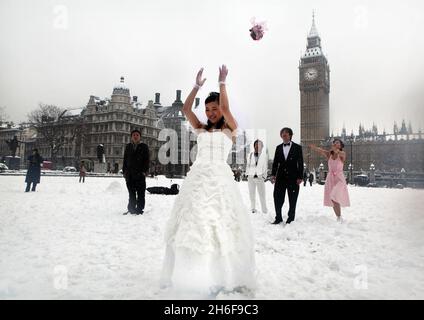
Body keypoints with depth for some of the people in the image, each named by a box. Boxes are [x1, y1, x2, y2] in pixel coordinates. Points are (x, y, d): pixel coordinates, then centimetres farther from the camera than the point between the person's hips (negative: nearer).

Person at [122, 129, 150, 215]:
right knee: (131, 193, 10)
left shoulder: (144, 147, 5)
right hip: (129, 175, 3)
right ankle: (132, 209, 18)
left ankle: (140, 209, 5)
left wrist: (144, 171, -10)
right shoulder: (128, 147, 14)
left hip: (140, 174, -3)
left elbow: (147, 160, 0)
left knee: (141, 193, -1)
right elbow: (125, 160, 15)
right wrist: (124, 171, 7)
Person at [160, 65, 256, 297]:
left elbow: (225, 108, -6)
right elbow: (186, 109, 8)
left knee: (220, 226, -4)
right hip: (197, 177, 4)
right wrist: (197, 85, 7)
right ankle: (194, 276, 14)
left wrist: (222, 82, 3)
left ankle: (224, 277, 5)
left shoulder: (230, 129, 8)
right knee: (194, 225, 4)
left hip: (219, 178, -4)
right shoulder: (201, 129, 17)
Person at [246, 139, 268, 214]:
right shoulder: (251, 155, 9)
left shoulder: (264, 155, 3)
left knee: (262, 194, -3)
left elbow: (265, 166, 5)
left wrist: (264, 176, 0)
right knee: (251, 194, 6)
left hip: (260, 177, -2)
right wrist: (247, 174, 7)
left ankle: (264, 211, 6)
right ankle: (253, 209, 17)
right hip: (251, 177, 3)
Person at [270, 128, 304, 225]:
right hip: (281, 177, 3)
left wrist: (300, 177, -7)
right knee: (277, 198, 0)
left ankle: (291, 218, 19)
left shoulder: (297, 147, 2)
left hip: (293, 177, -2)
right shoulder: (278, 148, 11)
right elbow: (275, 162, 9)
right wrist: (273, 174, -1)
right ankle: (278, 218, 11)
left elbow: (300, 163, -1)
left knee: (292, 199, 6)